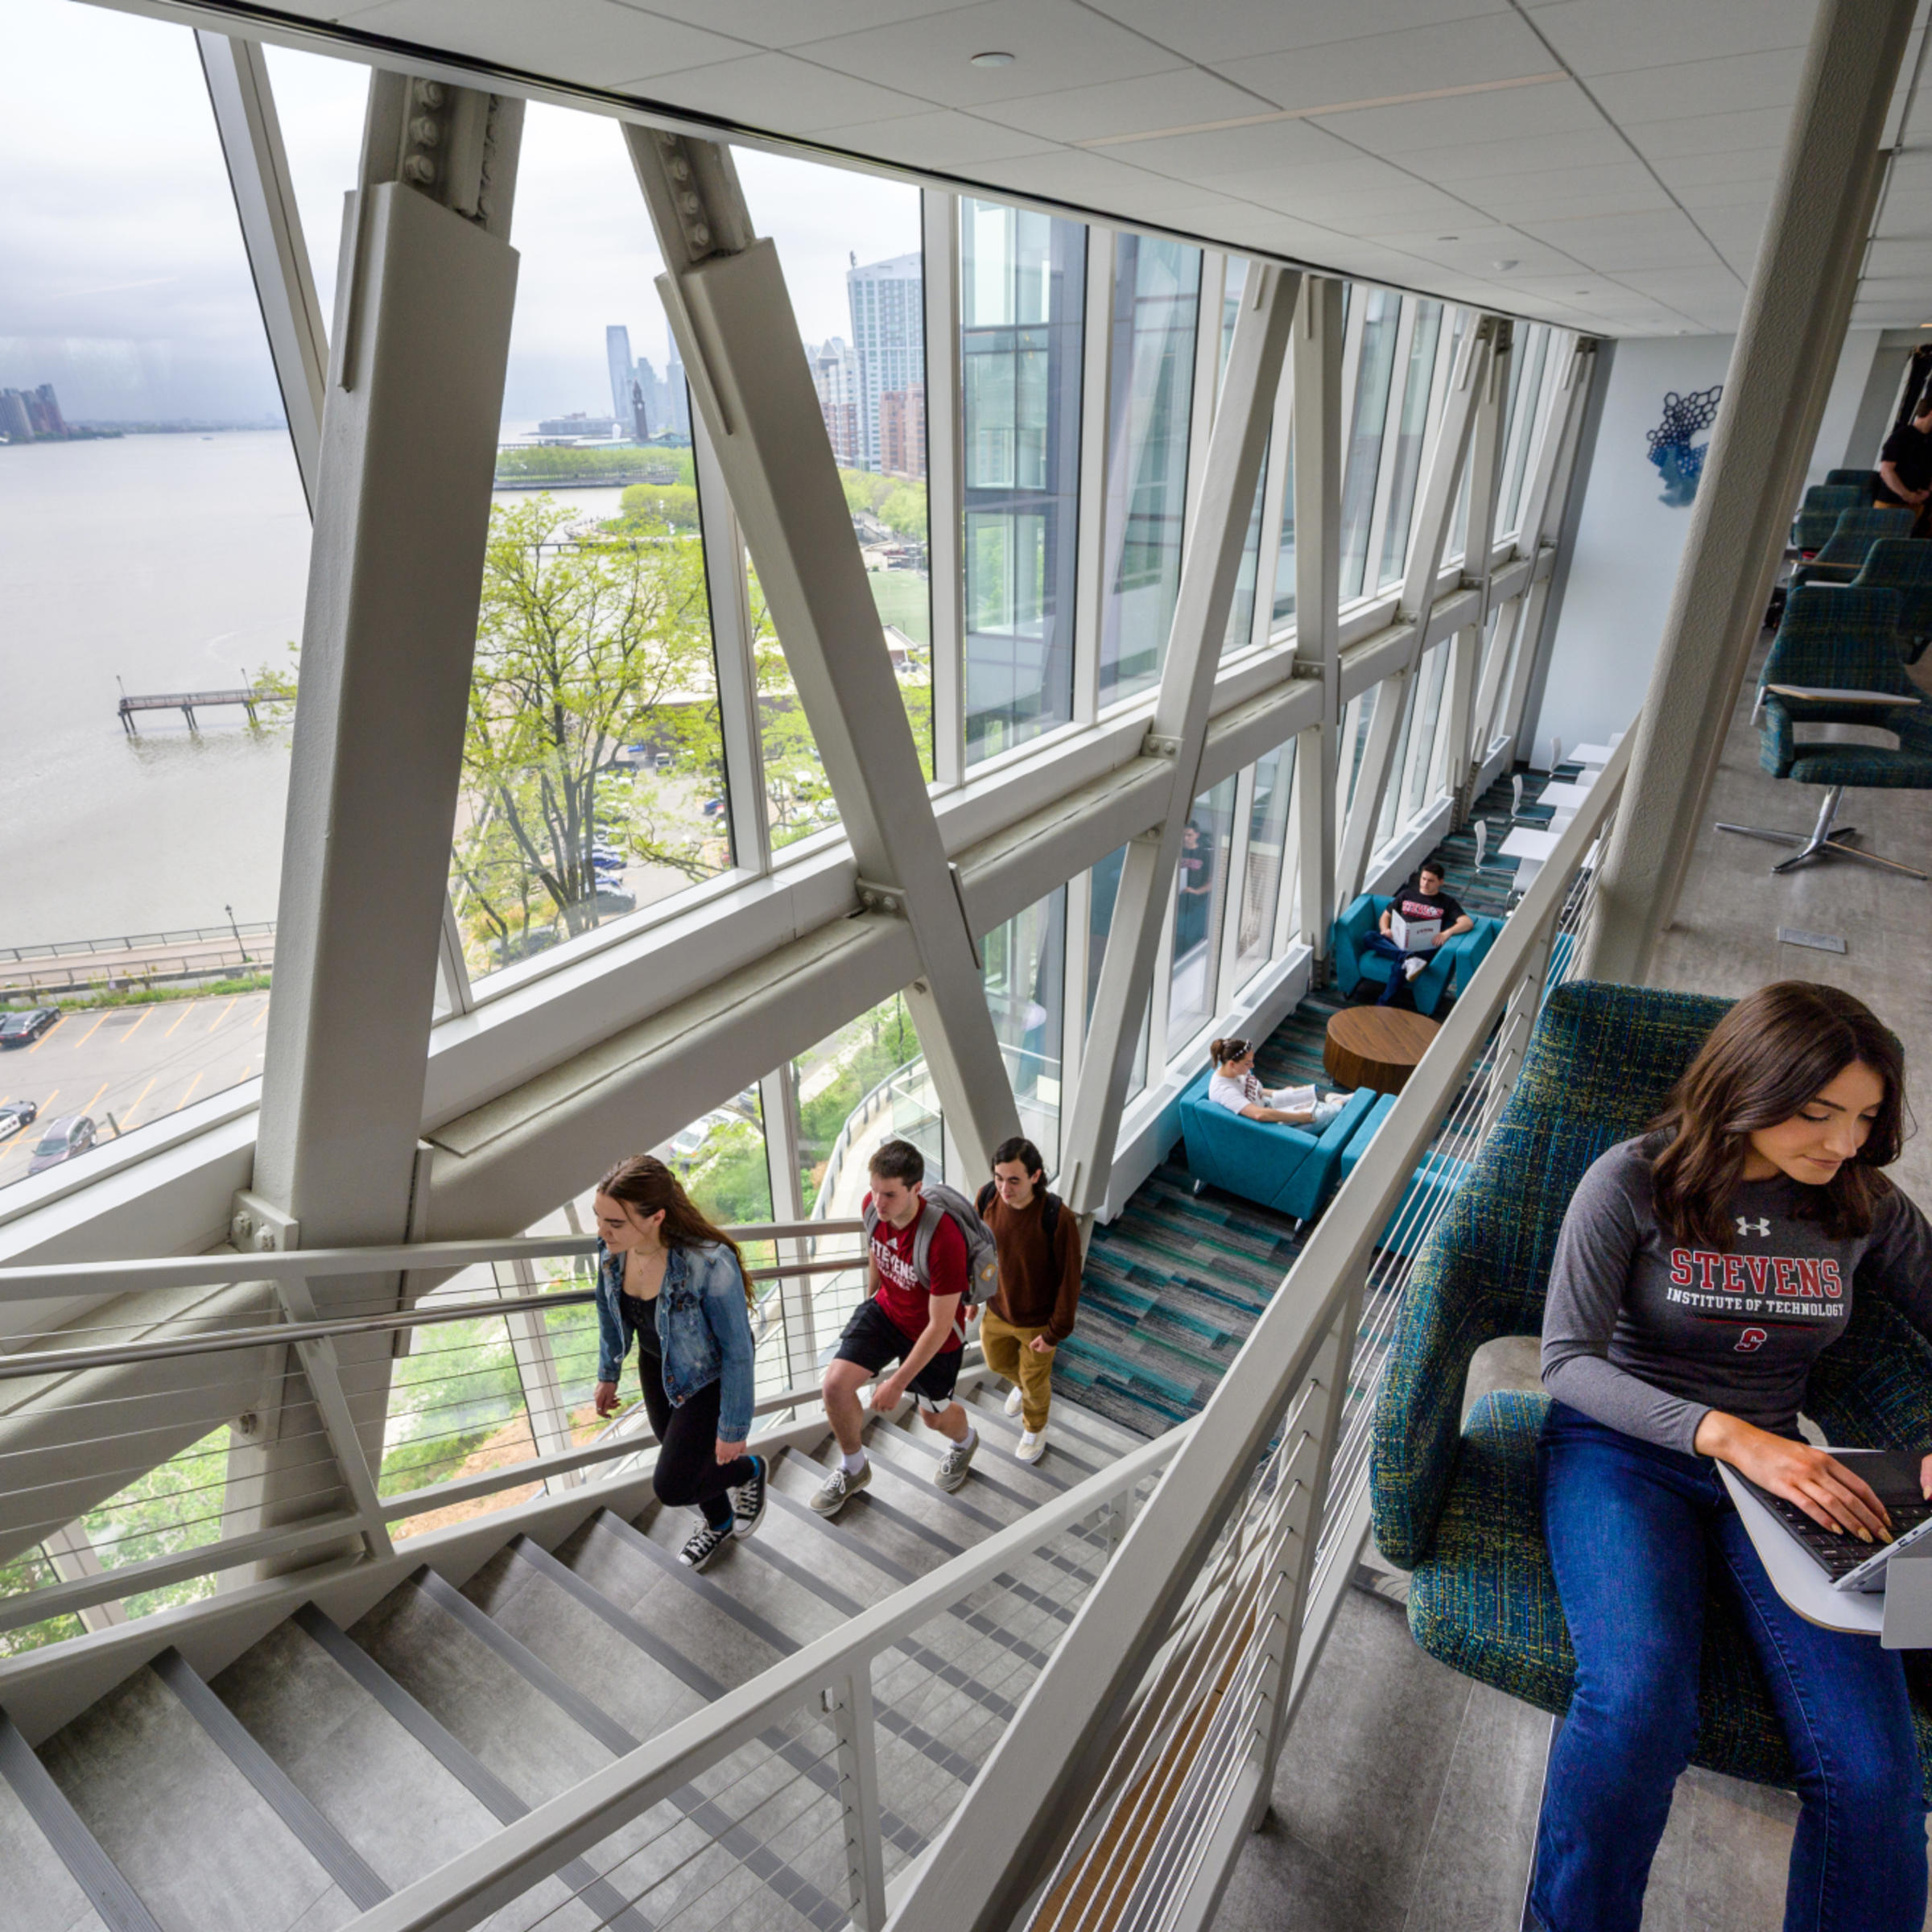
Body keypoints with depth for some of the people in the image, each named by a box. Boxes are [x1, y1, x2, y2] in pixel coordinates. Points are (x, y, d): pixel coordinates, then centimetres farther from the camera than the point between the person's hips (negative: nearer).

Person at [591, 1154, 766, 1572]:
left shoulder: (711, 1265, -41)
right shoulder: (613, 1246, -23)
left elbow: (738, 1351, -27)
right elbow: (611, 1308, 1)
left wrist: (734, 1429, -16)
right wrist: (608, 1374, 12)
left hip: (708, 1375, -6)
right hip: (657, 1364, 6)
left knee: (672, 1488, -2)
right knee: (680, 1457, 24)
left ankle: (750, 1471, 29)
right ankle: (719, 1524, 56)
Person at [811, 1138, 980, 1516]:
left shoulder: (943, 1240, -40)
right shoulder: (872, 1205, -21)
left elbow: (940, 1325, -29)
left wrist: (898, 1382, -23)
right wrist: (872, 1298, 20)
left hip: (933, 1332, -4)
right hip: (886, 1309, 5)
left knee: (933, 1415, 16)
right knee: (835, 1385, -10)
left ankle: (965, 1441, 56)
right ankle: (853, 1469, 20)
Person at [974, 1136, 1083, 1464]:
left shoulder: (1058, 1218, -35)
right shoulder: (988, 1197, -22)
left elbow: (1069, 1278, -22)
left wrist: (1057, 1331, -14)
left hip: (1038, 1320, -4)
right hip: (997, 1310, 4)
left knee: (1034, 1379, 21)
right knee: (998, 1362, 30)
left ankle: (1035, 1428, 54)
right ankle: (1024, 1384, 66)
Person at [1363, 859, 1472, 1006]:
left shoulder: (1447, 902, 14)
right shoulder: (1407, 894, 24)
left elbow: (1467, 922, 0)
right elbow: (1386, 915, 24)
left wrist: (1448, 932, -22)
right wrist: (1385, 929, -1)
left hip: (1422, 947, -4)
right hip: (1396, 943, 4)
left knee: (1398, 966, -39)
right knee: (1370, 937, -31)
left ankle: (1382, 1005, -38)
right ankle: (1408, 958, -48)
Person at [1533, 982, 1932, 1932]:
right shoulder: (1633, 1181, -9)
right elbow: (1568, 1361, -12)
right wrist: (1729, 1435, -26)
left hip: (1778, 1463, 4)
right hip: (1622, 1448, -4)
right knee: (1638, 1701, -28)